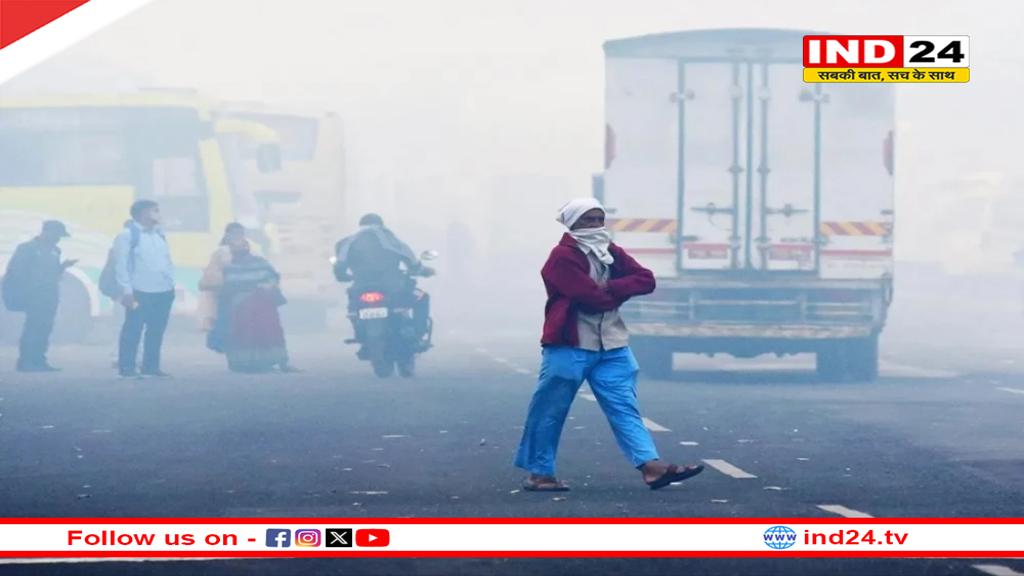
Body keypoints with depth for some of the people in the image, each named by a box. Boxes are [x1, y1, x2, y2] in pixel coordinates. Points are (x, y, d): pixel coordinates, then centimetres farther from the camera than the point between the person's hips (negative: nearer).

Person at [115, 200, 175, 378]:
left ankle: (151, 366, 16)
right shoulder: (127, 235, -5)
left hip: (164, 291, 7)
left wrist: (171, 282, 10)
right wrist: (127, 290, -15)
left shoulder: (160, 235, 17)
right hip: (140, 292, -7)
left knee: (157, 331, 9)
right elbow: (121, 264, -9)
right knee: (133, 330, -5)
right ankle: (127, 368, -2)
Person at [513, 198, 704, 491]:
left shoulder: (610, 252, 13)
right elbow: (591, 297, -21)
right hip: (569, 346, -6)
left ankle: (652, 466, -14)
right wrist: (619, 294, -2)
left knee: (625, 409, -3)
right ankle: (539, 472, 13)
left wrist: (610, 288, -14)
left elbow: (646, 280, 0)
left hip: (611, 346, 6)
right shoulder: (563, 257, -11)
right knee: (550, 412, 2)